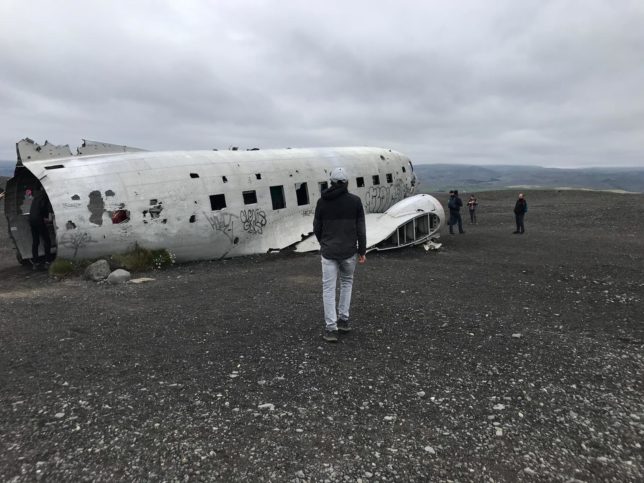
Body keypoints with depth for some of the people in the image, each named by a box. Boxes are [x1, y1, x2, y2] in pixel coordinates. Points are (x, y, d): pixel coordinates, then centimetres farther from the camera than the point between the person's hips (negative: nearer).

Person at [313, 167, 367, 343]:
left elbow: (317, 228, 4)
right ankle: (343, 320, 23)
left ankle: (331, 328, 1)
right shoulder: (355, 201, -4)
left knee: (329, 289, 4)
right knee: (347, 283, 22)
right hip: (349, 252, 1)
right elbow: (361, 229, -5)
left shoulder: (322, 201, -1)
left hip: (328, 252, 0)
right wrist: (362, 251, 4)